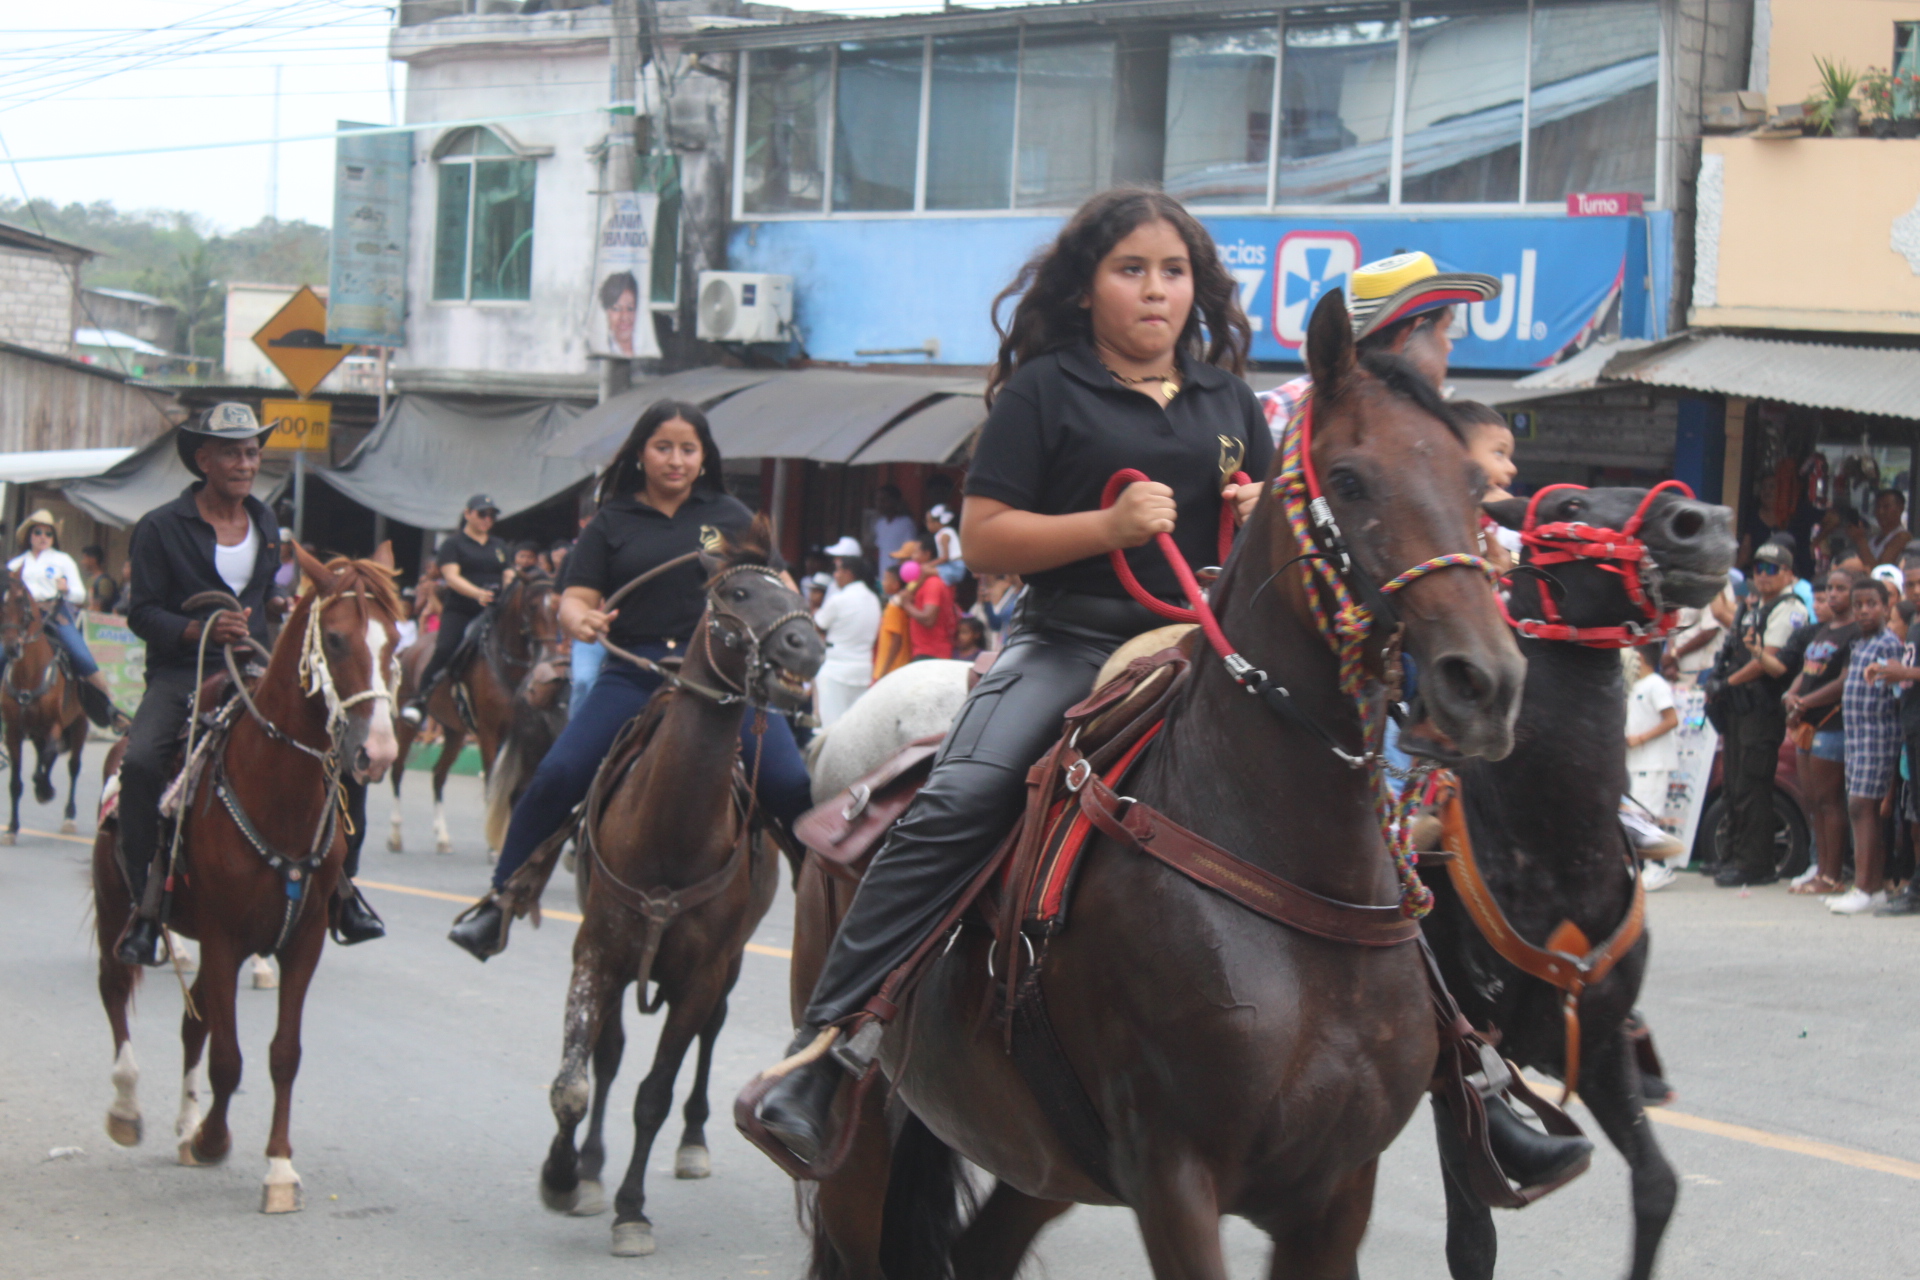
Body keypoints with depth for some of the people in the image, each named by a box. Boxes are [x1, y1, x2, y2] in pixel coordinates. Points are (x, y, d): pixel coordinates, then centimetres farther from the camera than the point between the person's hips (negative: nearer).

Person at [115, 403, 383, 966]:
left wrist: (279, 605, 5)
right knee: (141, 761, -31)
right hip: (182, 673, -4)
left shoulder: (265, 522, 14)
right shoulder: (161, 528, -3)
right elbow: (143, 612, -6)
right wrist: (201, 629, -22)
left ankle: (340, 884, 1)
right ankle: (145, 900, -18)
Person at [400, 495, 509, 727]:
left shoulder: (498, 547, 22)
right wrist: (478, 593, -24)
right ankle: (419, 701, -13)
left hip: (491, 613, 5)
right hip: (459, 611, -5)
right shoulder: (453, 544, 5)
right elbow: (451, 577, -8)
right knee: (445, 650, -22)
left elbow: (507, 577, 21)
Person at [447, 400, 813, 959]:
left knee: (790, 786, -18)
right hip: (635, 674, 0)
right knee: (557, 776, -15)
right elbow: (575, 598, 4)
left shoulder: (730, 516, 14)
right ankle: (500, 902, 0)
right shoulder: (612, 522, 12)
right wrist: (581, 621, -19)